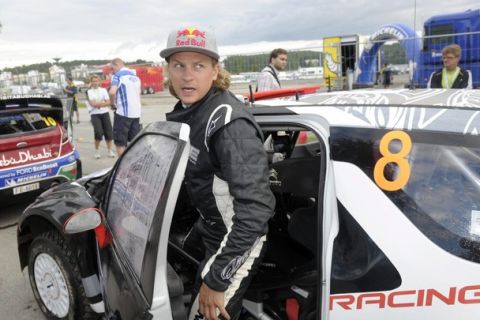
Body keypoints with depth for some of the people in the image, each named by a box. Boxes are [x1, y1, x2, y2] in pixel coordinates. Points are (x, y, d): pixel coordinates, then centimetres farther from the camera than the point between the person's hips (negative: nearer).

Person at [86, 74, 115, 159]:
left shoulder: (103, 90, 10)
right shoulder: (89, 92, 2)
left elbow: (108, 102, 0)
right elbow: (93, 103, -10)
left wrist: (98, 104, -12)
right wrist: (103, 102, -4)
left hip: (105, 113, 3)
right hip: (95, 114, -3)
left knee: (108, 132, 1)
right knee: (98, 132, -16)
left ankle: (110, 151, 12)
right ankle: (96, 151, 2)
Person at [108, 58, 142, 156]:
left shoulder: (117, 75, -7)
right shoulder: (135, 76, 15)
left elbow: (112, 92, -23)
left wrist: (113, 103, -7)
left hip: (123, 112, -7)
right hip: (136, 112, 7)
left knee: (120, 142, 2)